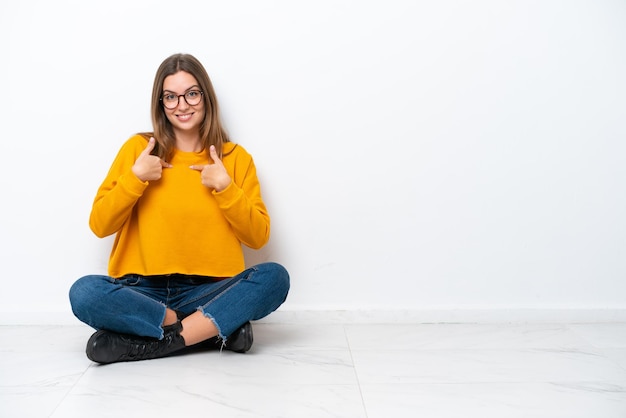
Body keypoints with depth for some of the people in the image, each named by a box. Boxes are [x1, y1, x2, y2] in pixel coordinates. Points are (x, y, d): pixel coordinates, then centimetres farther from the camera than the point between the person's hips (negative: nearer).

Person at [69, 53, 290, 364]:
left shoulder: (235, 157, 6)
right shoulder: (138, 148, 5)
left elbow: (258, 237, 1)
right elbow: (99, 226, 3)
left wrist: (225, 187, -10)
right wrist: (135, 177, -9)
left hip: (210, 292, 0)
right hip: (143, 291, 0)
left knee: (274, 277, -27)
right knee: (84, 292, -30)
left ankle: (151, 343, -24)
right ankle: (218, 328, -21)